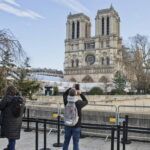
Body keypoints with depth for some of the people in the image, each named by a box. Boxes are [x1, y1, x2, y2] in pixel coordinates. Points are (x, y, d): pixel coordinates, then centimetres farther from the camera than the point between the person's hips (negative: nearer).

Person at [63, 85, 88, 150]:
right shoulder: (79, 103, -19)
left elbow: (64, 94, 13)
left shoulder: (66, 101, -10)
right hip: (76, 127, -3)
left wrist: (71, 88, 11)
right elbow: (86, 102, 4)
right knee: (75, 143, 6)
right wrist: (81, 93, 5)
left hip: (67, 126, 3)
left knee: (66, 142, 15)